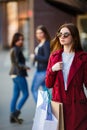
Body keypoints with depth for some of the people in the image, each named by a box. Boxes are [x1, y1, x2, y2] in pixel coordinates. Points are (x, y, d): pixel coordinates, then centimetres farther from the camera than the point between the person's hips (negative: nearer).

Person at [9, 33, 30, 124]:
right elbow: (16, 63, -21)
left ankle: (13, 117, 11)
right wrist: (24, 67, -33)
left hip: (15, 74, 10)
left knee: (16, 95, 9)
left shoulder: (16, 49, 16)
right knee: (25, 94, -3)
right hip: (19, 74, -10)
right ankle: (15, 113, -5)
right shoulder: (16, 50, -14)